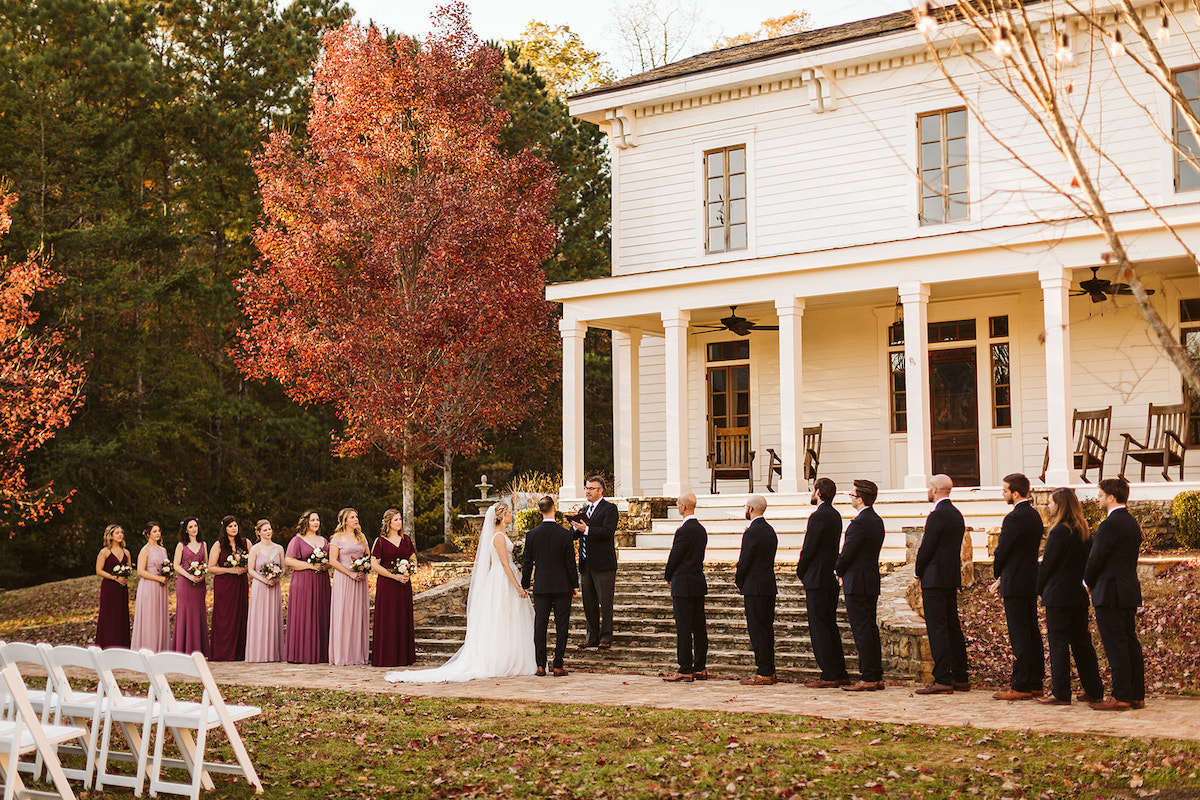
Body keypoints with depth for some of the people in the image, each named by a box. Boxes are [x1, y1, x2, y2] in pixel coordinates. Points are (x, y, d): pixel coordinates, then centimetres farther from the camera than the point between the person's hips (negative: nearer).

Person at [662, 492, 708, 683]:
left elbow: (674, 558, -14)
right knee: (699, 627, 10)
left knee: (683, 628, -4)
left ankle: (685, 670, -2)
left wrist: (668, 577, 5)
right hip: (699, 583, 9)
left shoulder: (683, 531, -18)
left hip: (684, 585, -9)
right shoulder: (701, 529, 10)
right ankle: (700, 668, 15)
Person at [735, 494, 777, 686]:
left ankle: (763, 674, -5)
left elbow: (744, 562, -15)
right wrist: (742, 581, 16)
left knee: (757, 630, -6)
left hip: (755, 588, -9)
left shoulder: (752, 532, -15)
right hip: (769, 586, 9)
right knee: (766, 629, 12)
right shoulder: (770, 530, 14)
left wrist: (738, 582, 3)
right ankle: (769, 671, 16)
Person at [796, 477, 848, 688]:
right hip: (831, 579, 9)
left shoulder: (818, 516, -15)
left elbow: (809, 549, -16)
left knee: (819, 628, -5)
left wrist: (800, 572, 0)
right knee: (830, 627, 13)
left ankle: (829, 676, -5)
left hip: (817, 580, -9)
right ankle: (840, 674, 16)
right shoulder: (835, 515, 14)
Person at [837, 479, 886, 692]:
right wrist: (843, 569, 14)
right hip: (872, 583, 9)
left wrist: (838, 571, 3)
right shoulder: (877, 521, 12)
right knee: (870, 629, 12)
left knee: (862, 631, -6)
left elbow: (846, 554, -16)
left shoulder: (859, 523, -18)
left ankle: (867, 679, -5)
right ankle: (877, 677, 15)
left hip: (857, 584, -9)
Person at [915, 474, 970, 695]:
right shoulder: (957, 514, 13)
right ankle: (960, 678, 17)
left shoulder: (937, 515, -15)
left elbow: (926, 548, -15)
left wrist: (919, 572, 2)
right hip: (952, 579, 9)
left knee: (937, 629, -8)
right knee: (953, 628, 13)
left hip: (935, 579, -9)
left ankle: (942, 680, -10)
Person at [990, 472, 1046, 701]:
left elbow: (1002, 551, -13)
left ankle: (1021, 686, -4)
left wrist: (997, 575, 7)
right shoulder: (1034, 515, 12)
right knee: (1032, 633, 12)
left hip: (1016, 584, -9)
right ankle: (1035, 684, 17)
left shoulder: (1014, 518, -17)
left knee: (1019, 634, -6)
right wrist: (1002, 579, 15)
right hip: (1032, 581, 9)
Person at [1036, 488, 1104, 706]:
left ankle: (1060, 694, 0)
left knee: (1058, 644, -2)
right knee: (1081, 642, 14)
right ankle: (1094, 690, 18)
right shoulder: (1084, 531, 8)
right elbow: (1087, 562, 14)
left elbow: (1047, 564, -12)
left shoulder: (1059, 532, -16)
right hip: (1079, 595, 8)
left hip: (1058, 596, -8)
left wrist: (1039, 588, 0)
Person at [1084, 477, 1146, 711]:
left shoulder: (1110, 525, -16)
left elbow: (1096, 560, -14)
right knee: (1130, 644, 11)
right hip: (1130, 591, 9)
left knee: (1116, 646, -6)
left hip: (1110, 593, -9)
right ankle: (1137, 696, 15)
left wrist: (1088, 582, 4)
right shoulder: (1132, 523, 13)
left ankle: (1121, 697, -4)